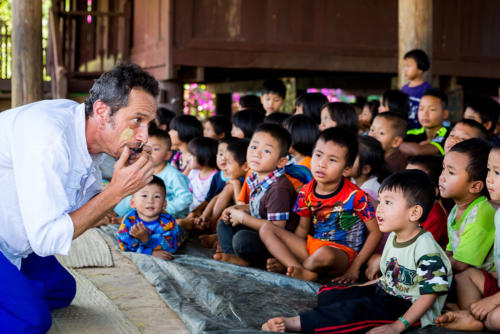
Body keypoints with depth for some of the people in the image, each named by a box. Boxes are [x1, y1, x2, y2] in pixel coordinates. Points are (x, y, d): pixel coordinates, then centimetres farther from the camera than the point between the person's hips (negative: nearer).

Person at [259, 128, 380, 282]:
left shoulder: (355, 196, -13)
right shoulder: (306, 192, 2)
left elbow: (375, 231, -8)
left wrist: (355, 267, -11)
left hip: (343, 252, -6)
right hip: (313, 244, 6)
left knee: (324, 254, -43)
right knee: (266, 229, -8)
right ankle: (303, 273, -25)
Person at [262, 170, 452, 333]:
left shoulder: (426, 248, -19)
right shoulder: (393, 238, 10)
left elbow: (430, 293, -21)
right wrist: (358, 289, 12)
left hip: (409, 308, -10)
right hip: (385, 291, 10)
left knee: (356, 309, -32)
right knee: (327, 294, 0)